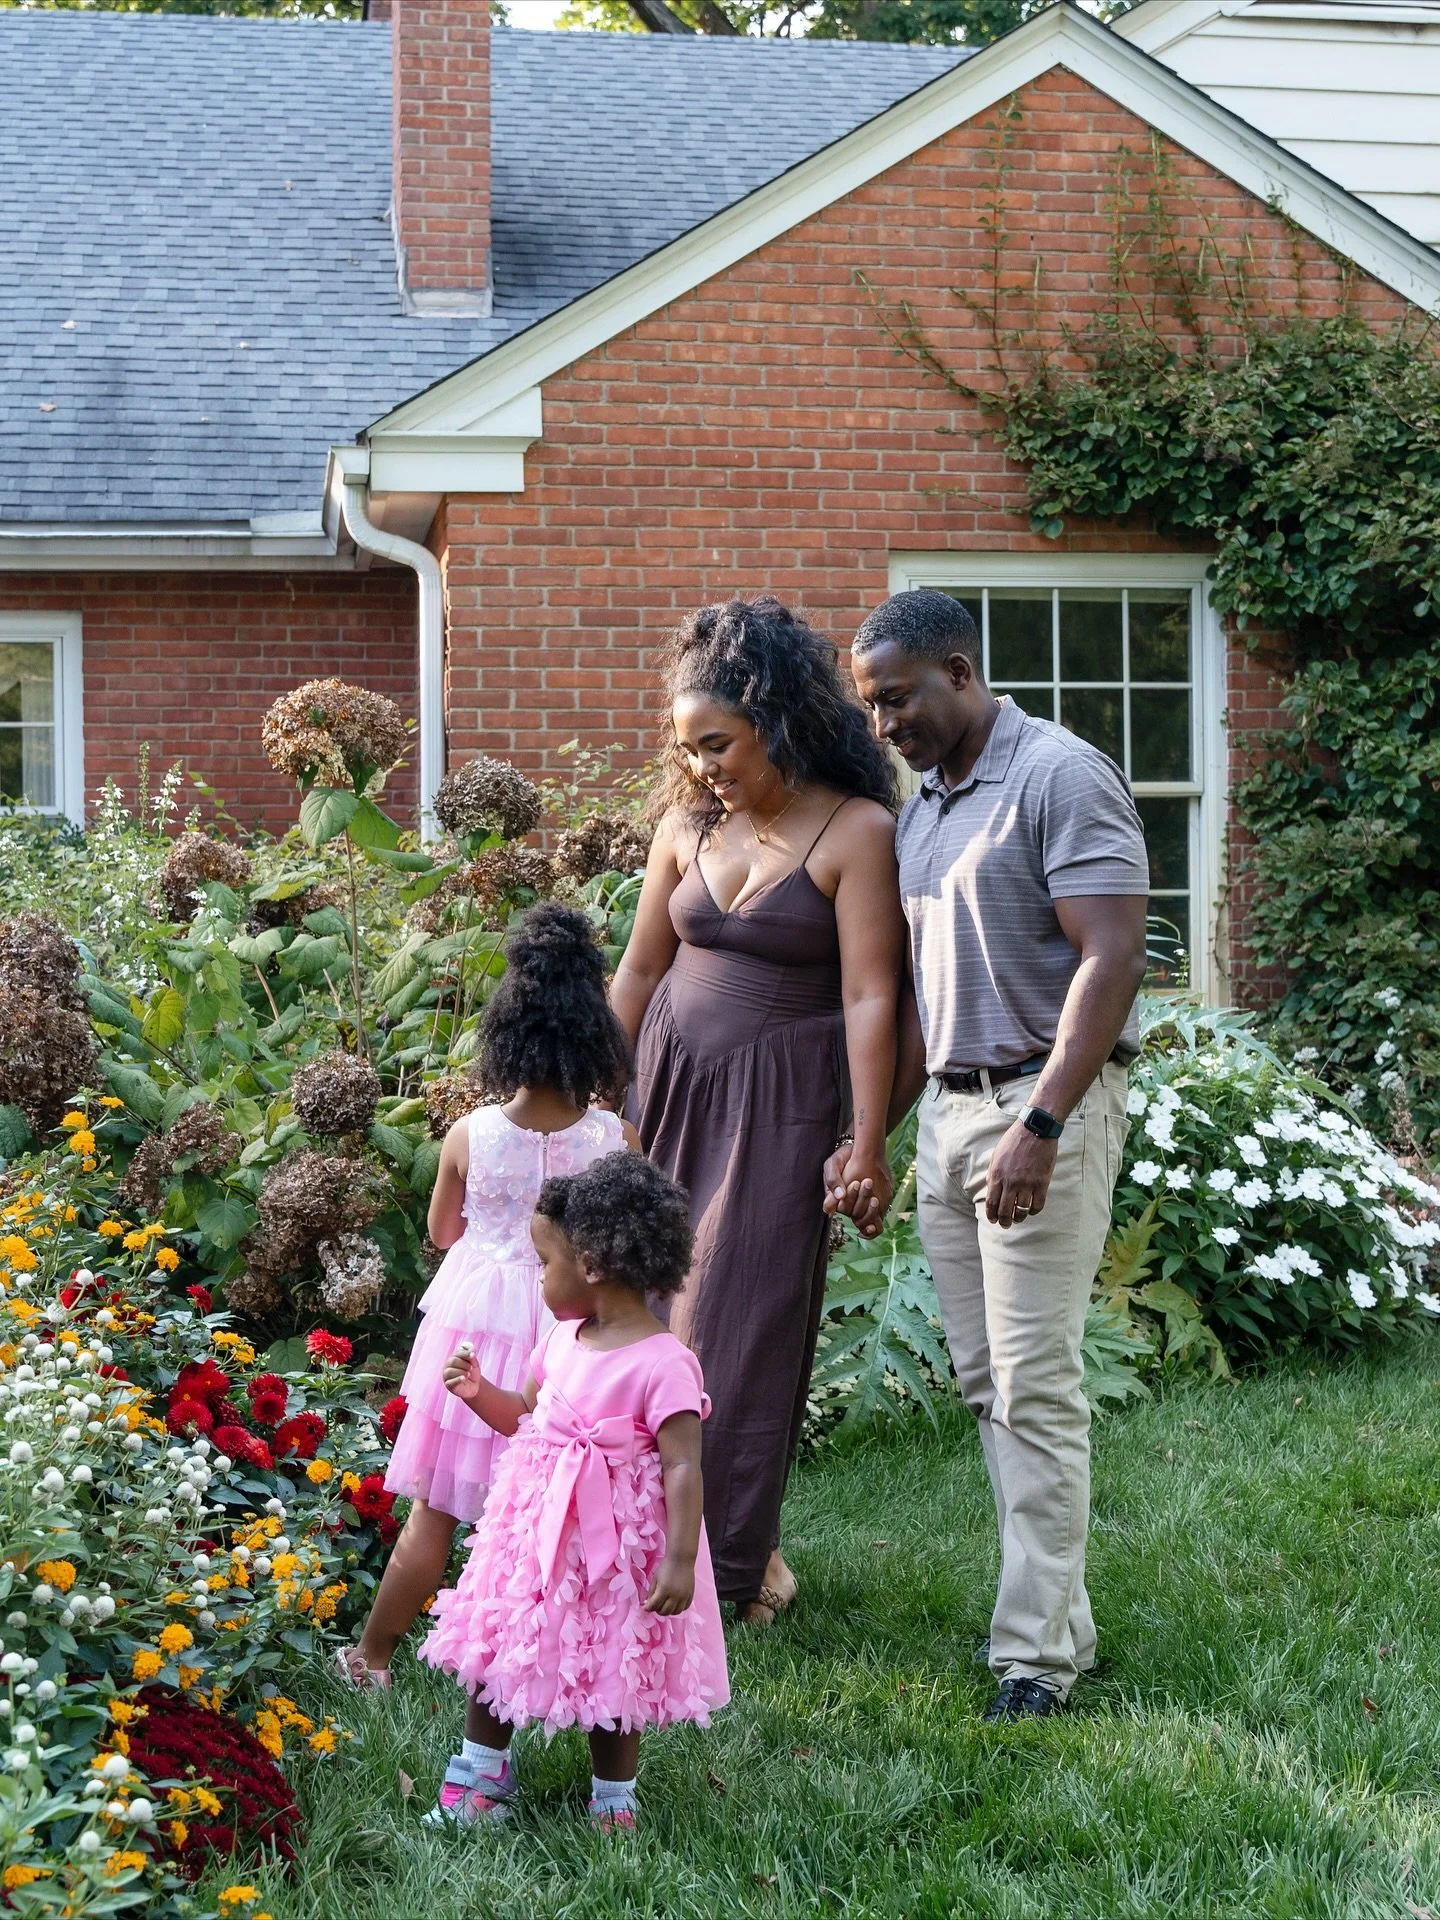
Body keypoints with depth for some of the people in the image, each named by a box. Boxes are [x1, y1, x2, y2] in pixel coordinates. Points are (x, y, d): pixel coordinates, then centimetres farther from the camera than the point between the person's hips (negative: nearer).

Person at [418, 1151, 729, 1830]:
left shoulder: (661, 1364, -21)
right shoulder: (562, 1340, 3)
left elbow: (684, 1468, -22)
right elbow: (527, 1416, 20)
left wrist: (680, 1562, -25)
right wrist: (480, 1393, 2)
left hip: (615, 1544, -7)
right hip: (538, 1531, 7)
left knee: (610, 1673, 8)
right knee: (498, 1644, 14)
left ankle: (613, 1799, 25)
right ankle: (482, 1770, 30)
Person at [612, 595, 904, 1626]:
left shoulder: (856, 832, -9)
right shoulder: (690, 825, 6)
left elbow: (868, 997, -14)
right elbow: (639, 970, 13)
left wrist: (868, 1144, -17)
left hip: (780, 1102, -5)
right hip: (671, 1083, 5)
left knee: (743, 1319, -1)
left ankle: (729, 1554, 10)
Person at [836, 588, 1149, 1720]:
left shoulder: (1062, 777, -10)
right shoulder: (922, 808, 16)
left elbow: (1111, 958, -18)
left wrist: (1041, 1125, -24)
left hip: (1046, 1106, -8)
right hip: (948, 1108, 9)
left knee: (1035, 1387, -9)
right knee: (985, 1380, 7)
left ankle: (1035, 1653, -6)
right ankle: (1062, 1618, 13)